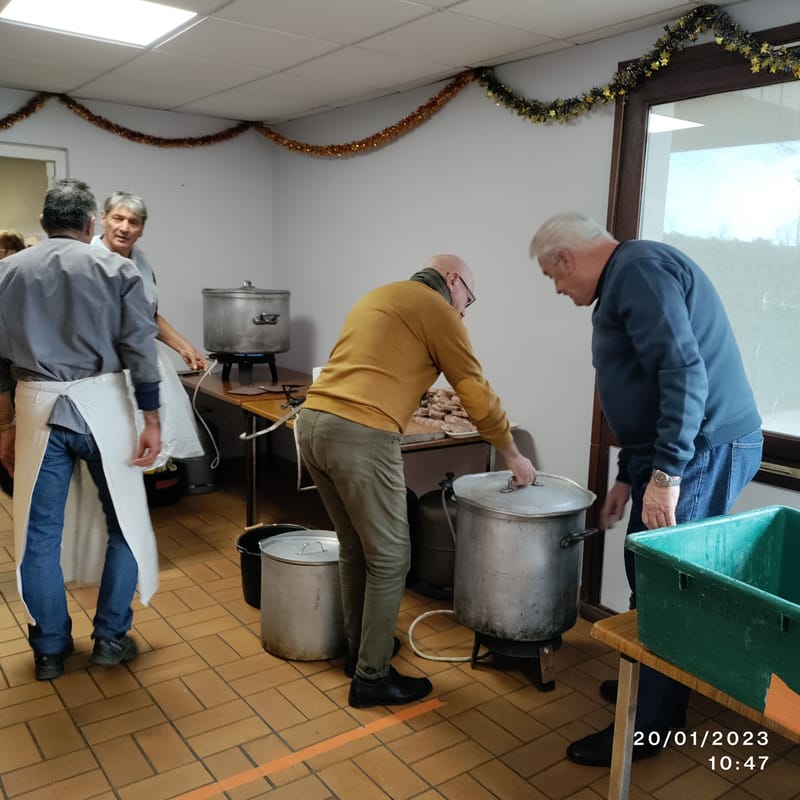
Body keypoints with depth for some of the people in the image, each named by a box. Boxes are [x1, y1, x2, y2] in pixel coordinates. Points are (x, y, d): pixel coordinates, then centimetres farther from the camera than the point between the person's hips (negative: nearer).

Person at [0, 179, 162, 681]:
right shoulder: (116, 269, 1)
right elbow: (141, 350, -6)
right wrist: (152, 422, -4)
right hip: (101, 404, -2)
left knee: (40, 533, 11)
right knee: (126, 523, 12)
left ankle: (51, 649, 22)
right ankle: (111, 638, 18)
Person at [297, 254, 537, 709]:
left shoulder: (377, 299, 28)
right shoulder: (436, 309, 3)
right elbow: (477, 394, 3)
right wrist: (512, 453, 14)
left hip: (312, 423, 9)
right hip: (360, 436, -9)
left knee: (354, 548, 22)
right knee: (389, 559, 4)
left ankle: (359, 647, 36)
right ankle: (372, 678, 14)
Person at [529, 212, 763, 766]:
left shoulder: (639, 268, -13)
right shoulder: (627, 279, 19)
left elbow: (685, 371, -24)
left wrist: (665, 472, -24)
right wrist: (629, 475, 23)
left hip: (701, 452, -10)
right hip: (675, 453, 10)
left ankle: (644, 728, 11)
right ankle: (649, 686, 34)